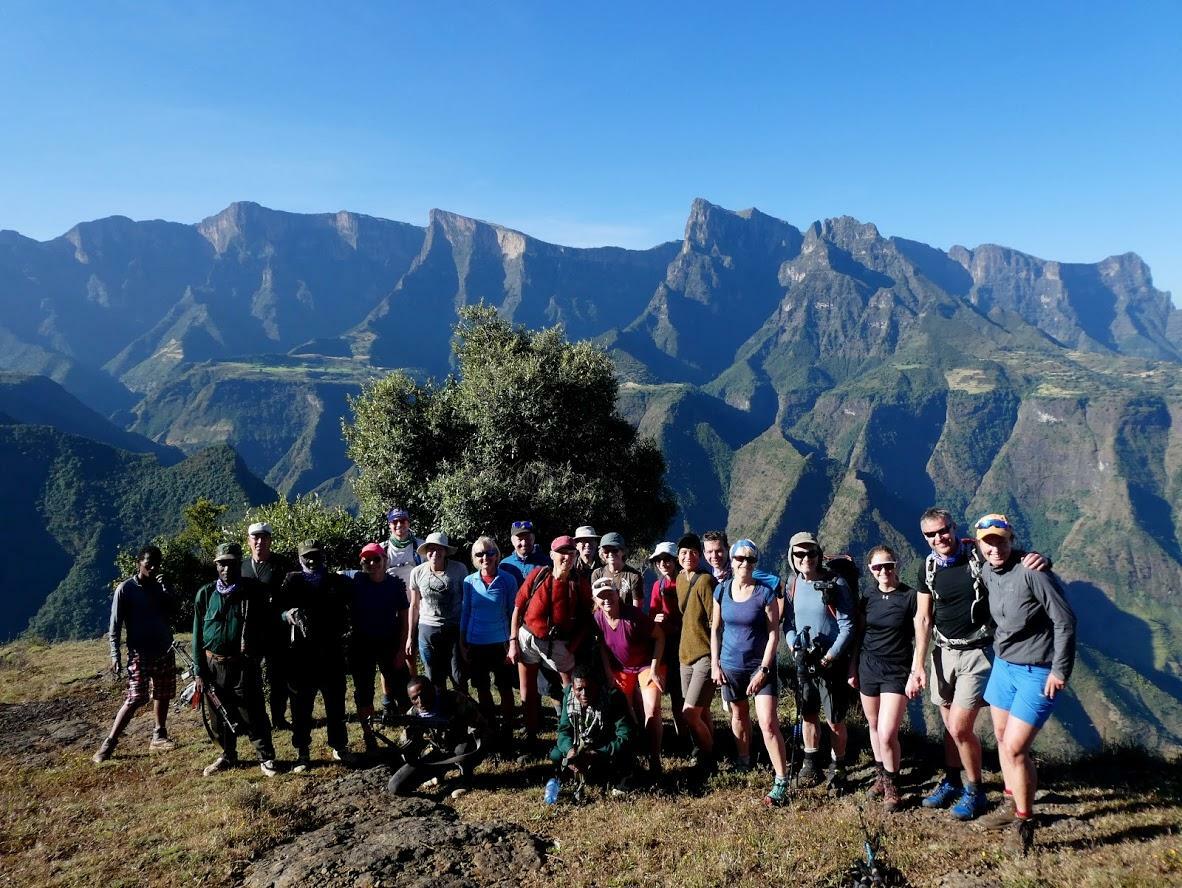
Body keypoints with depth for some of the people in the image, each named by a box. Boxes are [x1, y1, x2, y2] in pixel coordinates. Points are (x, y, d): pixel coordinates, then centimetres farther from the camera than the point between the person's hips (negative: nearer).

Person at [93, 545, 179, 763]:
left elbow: (173, 611, -3)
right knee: (135, 700, -10)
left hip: (165, 651, 5)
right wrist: (115, 656, -13)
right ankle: (108, 744, -1)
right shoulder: (125, 589, -7)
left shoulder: (160, 586, 6)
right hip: (140, 653, -5)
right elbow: (115, 626, -7)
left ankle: (159, 737, 23)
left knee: (163, 695, 11)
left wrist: (165, 588, -14)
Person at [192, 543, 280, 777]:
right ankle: (228, 756, 32)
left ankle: (266, 758, 14)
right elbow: (198, 635, 5)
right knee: (221, 714, 14)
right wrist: (200, 672, 2)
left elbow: (265, 625, 2)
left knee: (253, 714, 0)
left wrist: (257, 654, -8)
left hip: (245, 665, -2)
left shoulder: (254, 591, -4)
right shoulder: (205, 594, 2)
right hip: (215, 665, 3)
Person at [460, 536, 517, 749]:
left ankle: (507, 732, 20)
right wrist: (462, 643, 6)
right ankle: (489, 729, 30)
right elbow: (465, 613, 7)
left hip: (500, 643, -3)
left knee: (505, 689, 6)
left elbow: (513, 612, -3)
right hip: (475, 644, 3)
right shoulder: (469, 581, -1)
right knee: (482, 689, 14)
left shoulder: (508, 580, -8)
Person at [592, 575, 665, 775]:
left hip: (647, 664, -5)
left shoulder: (634, 615, -29)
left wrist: (654, 670, -19)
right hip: (621, 668, 5)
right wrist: (608, 671, -2)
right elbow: (602, 644, 3)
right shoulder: (598, 617, -14)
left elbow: (660, 636, -20)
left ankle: (654, 761, -4)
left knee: (652, 711, -16)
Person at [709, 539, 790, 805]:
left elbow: (774, 634, -10)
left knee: (769, 723, -10)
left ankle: (782, 782, -3)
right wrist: (714, 664, 2)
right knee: (739, 716, 19)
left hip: (760, 665, -3)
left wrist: (764, 669, -14)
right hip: (730, 666, 4)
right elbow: (715, 629, 6)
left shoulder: (765, 593, -11)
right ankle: (744, 761, 40)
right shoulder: (721, 590, -1)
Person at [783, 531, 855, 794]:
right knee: (808, 714, 13)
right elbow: (788, 622, 7)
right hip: (804, 661, 4)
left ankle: (837, 768, 19)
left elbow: (847, 627, -12)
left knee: (834, 720, 2)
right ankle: (810, 763, 28)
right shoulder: (792, 584, 1)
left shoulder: (836, 584, -13)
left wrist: (828, 658, -17)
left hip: (832, 661, -4)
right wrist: (794, 647, -10)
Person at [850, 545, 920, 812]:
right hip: (868, 668, 4)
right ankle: (880, 775, 30)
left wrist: (916, 674, -11)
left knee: (887, 735, -9)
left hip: (897, 672, -4)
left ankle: (892, 786, 12)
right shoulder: (867, 600, 5)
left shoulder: (911, 597, -8)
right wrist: (852, 670, 11)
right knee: (874, 728, 12)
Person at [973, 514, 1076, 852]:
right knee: (1002, 737, 17)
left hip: (1037, 673, -7)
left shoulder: (1032, 572, -21)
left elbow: (1064, 620, -18)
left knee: (1015, 747, -7)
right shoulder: (987, 572, 0)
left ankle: (1025, 822, 11)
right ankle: (1013, 804, 35)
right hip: (1003, 664, 8)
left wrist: (1060, 671, -16)